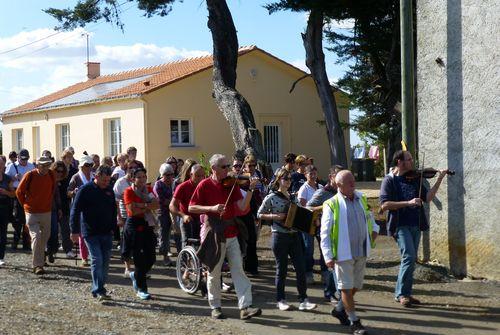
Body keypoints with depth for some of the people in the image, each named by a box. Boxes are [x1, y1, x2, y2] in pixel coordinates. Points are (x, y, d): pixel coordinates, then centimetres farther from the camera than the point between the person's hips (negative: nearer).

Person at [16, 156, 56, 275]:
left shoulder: (51, 175, 0)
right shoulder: (30, 176, -13)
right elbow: (19, 192, -1)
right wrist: (25, 205, 4)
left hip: (46, 212, 5)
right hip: (32, 213, -5)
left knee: (45, 237, 12)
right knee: (36, 237, -13)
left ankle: (40, 259, 32)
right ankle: (37, 265, -12)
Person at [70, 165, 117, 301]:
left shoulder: (109, 191, 10)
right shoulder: (85, 189, -8)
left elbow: (113, 211, 21)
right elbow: (75, 210, -8)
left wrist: (113, 227, 15)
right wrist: (75, 231, -12)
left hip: (106, 233, 6)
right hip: (91, 233, -6)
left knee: (105, 261, 7)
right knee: (97, 260, -11)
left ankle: (99, 289, 17)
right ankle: (99, 291, -10)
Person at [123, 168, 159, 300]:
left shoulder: (149, 190, 11)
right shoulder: (129, 191, -5)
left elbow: (157, 205, -3)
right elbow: (132, 210, -16)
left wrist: (142, 205, -16)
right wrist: (148, 207, -7)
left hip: (148, 226, 5)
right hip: (134, 226, -5)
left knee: (151, 258, 4)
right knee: (139, 259, -4)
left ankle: (135, 276, 32)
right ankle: (141, 289, 6)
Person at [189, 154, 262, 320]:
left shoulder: (232, 184, 4)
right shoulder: (204, 185, -5)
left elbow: (242, 206, -6)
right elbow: (191, 208, -8)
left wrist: (250, 189, -20)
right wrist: (212, 208, -20)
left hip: (231, 234, 3)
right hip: (213, 234, -3)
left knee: (238, 270, -2)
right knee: (214, 273, 7)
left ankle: (245, 307, -4)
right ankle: (215, 307, 21)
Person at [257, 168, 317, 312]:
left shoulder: (292, 197, 11)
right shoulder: (271, 197, -5)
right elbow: (260, 214, -2)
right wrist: (275, 216, -16)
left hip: (295, 236, 5)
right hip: (280, 236, -5)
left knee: (301, 268, 0)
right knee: (282, 269, 4)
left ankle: (303, 300, 4)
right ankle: (280, 300, 17)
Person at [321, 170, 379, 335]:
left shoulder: (361, 199, 8)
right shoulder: (331, 205, -10)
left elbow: (369, 218, 28)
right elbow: (325, 233, -10)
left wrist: (374, 229, 9)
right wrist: (328, 256, -15)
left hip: (361, 252, 6)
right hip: (344, 253, -6)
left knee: (356, 286, 15)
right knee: (346, 287, 1)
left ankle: (340, 309, 36)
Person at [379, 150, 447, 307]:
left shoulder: (414, 179, 12)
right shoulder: (390, 180, -4)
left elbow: (428, 197, 8)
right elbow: (384, 204, -14)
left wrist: (439, 180, -1)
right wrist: (408, 203, -21)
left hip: (415, 225, 6)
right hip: (401, 225, -6)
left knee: (411, 259, 9)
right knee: (409, 256, -16)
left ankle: (406, 293, 18)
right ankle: (401, 293, -6)